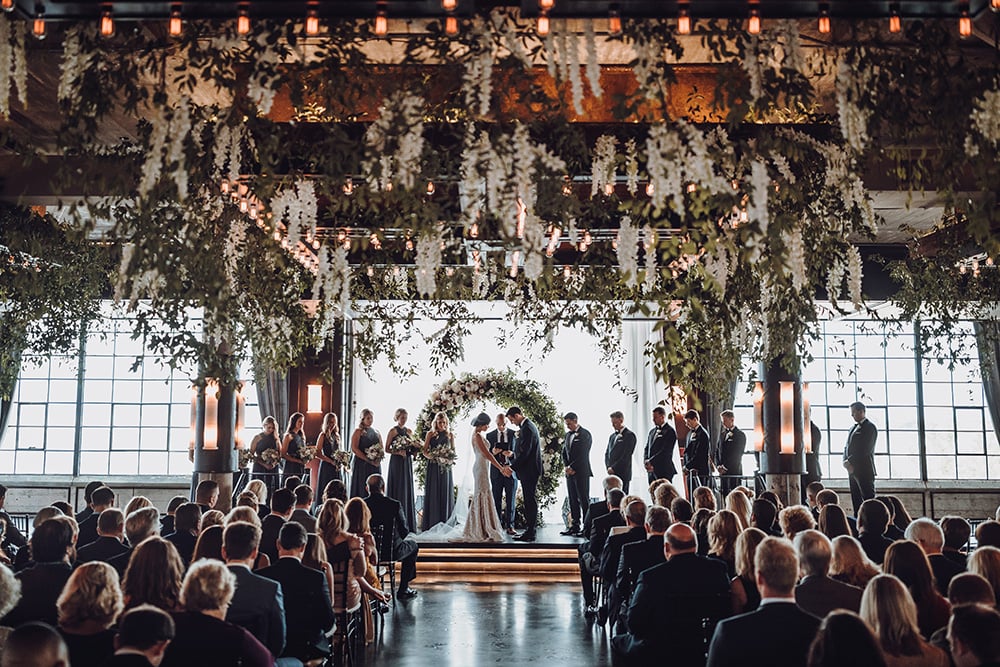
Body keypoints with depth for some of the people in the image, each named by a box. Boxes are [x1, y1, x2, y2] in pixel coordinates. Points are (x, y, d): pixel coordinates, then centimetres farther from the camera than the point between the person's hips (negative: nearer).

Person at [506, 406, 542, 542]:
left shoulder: (527, 428, -17)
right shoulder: (527, 426, 15)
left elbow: (525, 452, -22)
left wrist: (512, 466, -19)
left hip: (529, 471, -10)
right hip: (529, 471, 10)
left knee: (530, 501, -7)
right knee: (530, 500, 13)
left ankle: (530, 533, -4)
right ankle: (529, 530, 19)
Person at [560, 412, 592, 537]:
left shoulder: (585, 434, -7)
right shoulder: (568, 434, 17)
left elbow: (583, 455, -13)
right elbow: (564, 452, 17)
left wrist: (572, 467, -12)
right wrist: (566, 466, 1)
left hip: (581, 472, -7)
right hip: (569, 472, 7)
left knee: (584, 500, -6)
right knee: (573, 500, 7)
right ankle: (575, 526, 11)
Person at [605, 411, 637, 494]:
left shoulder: (629, 435, -5)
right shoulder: (612, 436, 19)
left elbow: (626, 456, -12)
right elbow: (607, 454, 19)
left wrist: (614, 468, -12)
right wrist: (609, 467, 2)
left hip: (623, 474, -7)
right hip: (611, 473, 7)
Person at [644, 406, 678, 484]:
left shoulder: (670, 431, -7)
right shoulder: (652, 431, 18)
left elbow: (665, 451, -14)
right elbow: (646, 448, 17)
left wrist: (651, 461, -14)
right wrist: (646, 461, -2)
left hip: (664, 470, -7)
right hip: (651, 471, 7)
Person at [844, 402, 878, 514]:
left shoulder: (870, 427, -7)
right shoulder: (853, 428, 20)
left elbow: (864, 450, -15)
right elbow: (847, 447, 17)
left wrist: (850, 462, -11)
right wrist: (846, 461, -1)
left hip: (864, 470, -8)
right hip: (852, 470, 8)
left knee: (868, 499, -7)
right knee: (856, 500, 8)